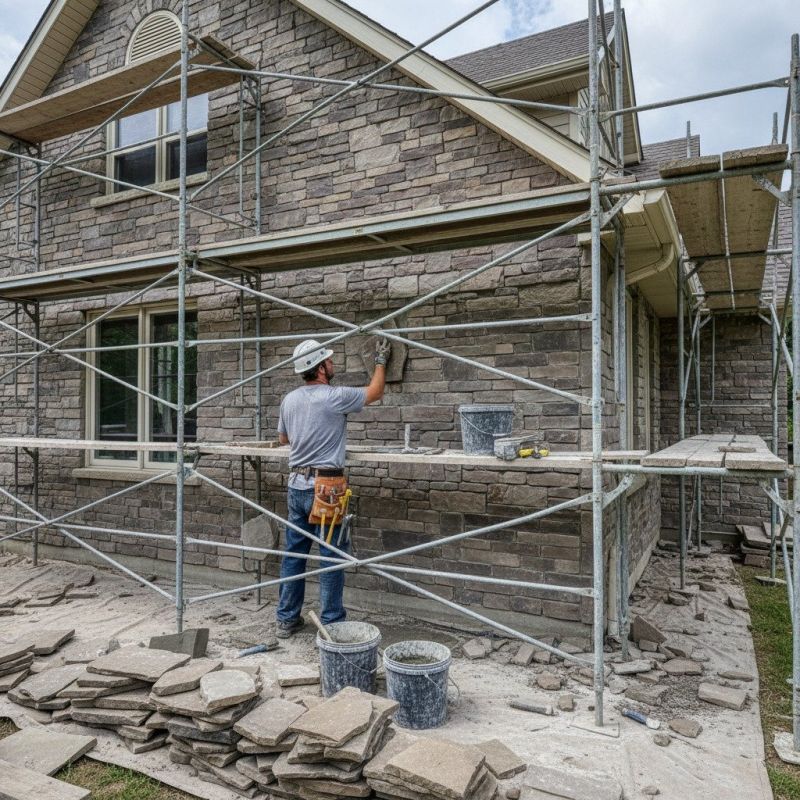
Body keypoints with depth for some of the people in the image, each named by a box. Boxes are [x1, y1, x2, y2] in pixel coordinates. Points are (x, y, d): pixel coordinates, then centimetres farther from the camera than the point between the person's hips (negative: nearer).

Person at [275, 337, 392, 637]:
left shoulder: (289, 400, 7)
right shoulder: (335, 397, -13)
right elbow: (375, 391, 2)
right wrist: (381, 361, 17)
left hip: (296, 484, 7)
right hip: (325, 486, -7)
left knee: (294, 553, 14)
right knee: (331, 557, 2)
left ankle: (287, 619, 24)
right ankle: (332, 622, 10)